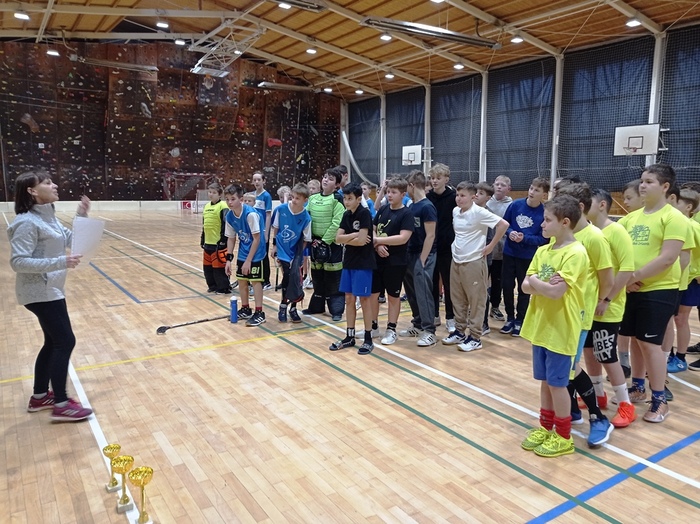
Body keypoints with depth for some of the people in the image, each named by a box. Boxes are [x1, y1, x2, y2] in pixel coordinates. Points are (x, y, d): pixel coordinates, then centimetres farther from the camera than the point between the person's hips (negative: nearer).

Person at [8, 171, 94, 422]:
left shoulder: (48, 216, 7)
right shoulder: (27, 222, -19)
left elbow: (70, 240, 17)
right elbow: (18, 262, -22)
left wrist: (81, 217, 3)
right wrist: (60, 262, -28)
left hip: (50, 290, 10)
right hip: (41, 293, -9)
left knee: (53, 342, 16)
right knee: (65, 342, -6)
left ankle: (39, 396, 30)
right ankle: (61, 405, 4)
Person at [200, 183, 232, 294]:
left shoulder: (222, 206, -10)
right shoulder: (206, 206, 14)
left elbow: (226, 225, -14)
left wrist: (223, 240, -16)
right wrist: (202, 239, 20)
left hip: (218, 243, -8)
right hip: (208, 242, 8)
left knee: (219, 267, -2)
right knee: (207, 266, 14)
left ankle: (224, 288, 10)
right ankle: (213, 286, 28)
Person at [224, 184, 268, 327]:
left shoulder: (250, 214, -26)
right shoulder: (229, 216, -5)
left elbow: (257, 239, -22)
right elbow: (231, 238, 6)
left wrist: (248, 260, -20)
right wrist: (229, 258, -1)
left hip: (255, 253, -7)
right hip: (242, 253, 7)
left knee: (255, 280, -5)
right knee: (241, 280, 12)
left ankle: (259, 313, 4)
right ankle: (245, 309, 27)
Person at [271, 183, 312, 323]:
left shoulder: (306, 218, -14)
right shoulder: (281, 209, -10)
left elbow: (305, 240, -6)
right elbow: (275, 228, 5)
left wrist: (299, 256, -10)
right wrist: (274, 245, 6)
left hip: (295, 251, 0)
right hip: (283, 250, 0)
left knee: (295, 278, -1)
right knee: (287, 276, -6)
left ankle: (293, 308, 19)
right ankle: (283, 306, 17)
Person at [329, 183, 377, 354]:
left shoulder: (364, 214, -12)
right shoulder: (347, 215, 9)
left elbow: (362, 241, -20)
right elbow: (337, 238, 1)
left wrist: (346, 239, -6)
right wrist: (354, 235, -11)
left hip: (363, 263, -7)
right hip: (348, 262, 7)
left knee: (364, 299, -1)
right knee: (349, 299, 11)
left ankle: (368, 339, 10)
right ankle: (350, 337, 21)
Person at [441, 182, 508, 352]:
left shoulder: (479, 212, -15)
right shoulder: (455, 211, 7)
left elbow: (503, 224, -20)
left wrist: (490, 246, -15)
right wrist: (456, 244, 12)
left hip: (474, 262, -7)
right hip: (456, 261, 7)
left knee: (476, 300, 2)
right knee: (457, 299, 14)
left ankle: (475, 337, 10)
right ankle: (459, 331, 27)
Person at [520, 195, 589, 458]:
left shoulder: (576, 253, -17)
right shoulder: (542, 251, 7)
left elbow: (556, 292, -25)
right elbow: (526, 286, 2)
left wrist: (535, 281, -9)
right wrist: (543, 284, -17)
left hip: (561, 330, -7)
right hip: (541, 326, 7)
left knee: (557, 383, 4)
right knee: (545, 381, 17)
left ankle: (563, 437, 21)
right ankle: (545, 427, 32)